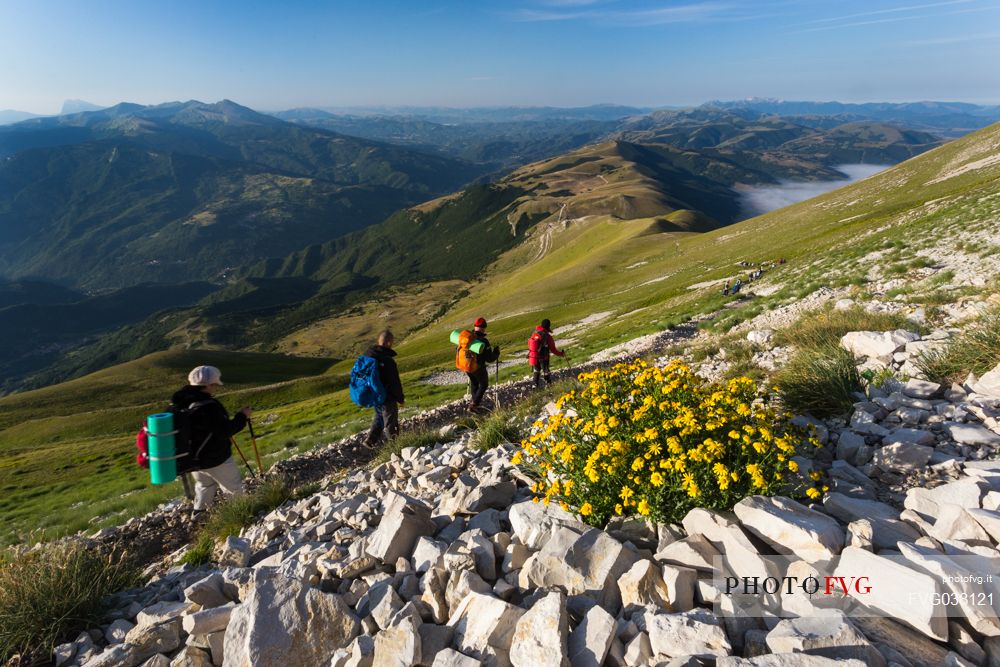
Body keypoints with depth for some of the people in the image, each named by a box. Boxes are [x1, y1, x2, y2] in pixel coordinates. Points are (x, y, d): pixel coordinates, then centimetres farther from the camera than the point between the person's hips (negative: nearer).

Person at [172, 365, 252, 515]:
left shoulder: (180, 402, -4)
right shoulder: (209, 407, -30)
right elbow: (226, 430, -26)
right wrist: (242, 416, -14)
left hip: (191, 458, 8)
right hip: (215, 460, -8)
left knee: (204, 485, 31)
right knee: (235, 488, 11)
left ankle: (199, 513, 39)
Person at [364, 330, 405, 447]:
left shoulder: (368, 355, -4)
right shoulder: (388, 361, -28)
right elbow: (395, 383, -21)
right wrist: (401, 398, -6)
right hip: (387, 397, -7)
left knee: (379, 416, 28)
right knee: (390, 423, 9)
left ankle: (371, 440, 26)